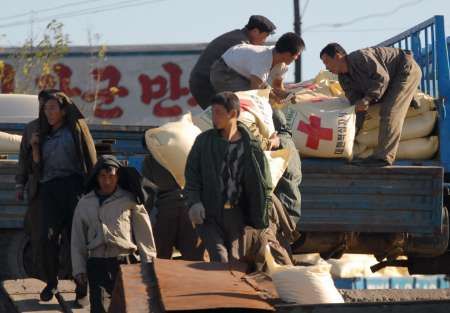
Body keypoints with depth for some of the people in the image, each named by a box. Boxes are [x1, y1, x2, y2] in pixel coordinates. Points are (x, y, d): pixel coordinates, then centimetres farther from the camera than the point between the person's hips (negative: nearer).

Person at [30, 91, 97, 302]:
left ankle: (82, 283, 0)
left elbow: (90, 160, -1)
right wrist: (35, 148, 2)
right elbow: (37, 169, 17)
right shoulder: (45, 136, 21)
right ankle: (51, 283, 0)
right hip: (48, 191, 4)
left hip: (72, 187, -4)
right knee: (47, 237, -9)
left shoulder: (75, 129, 7)